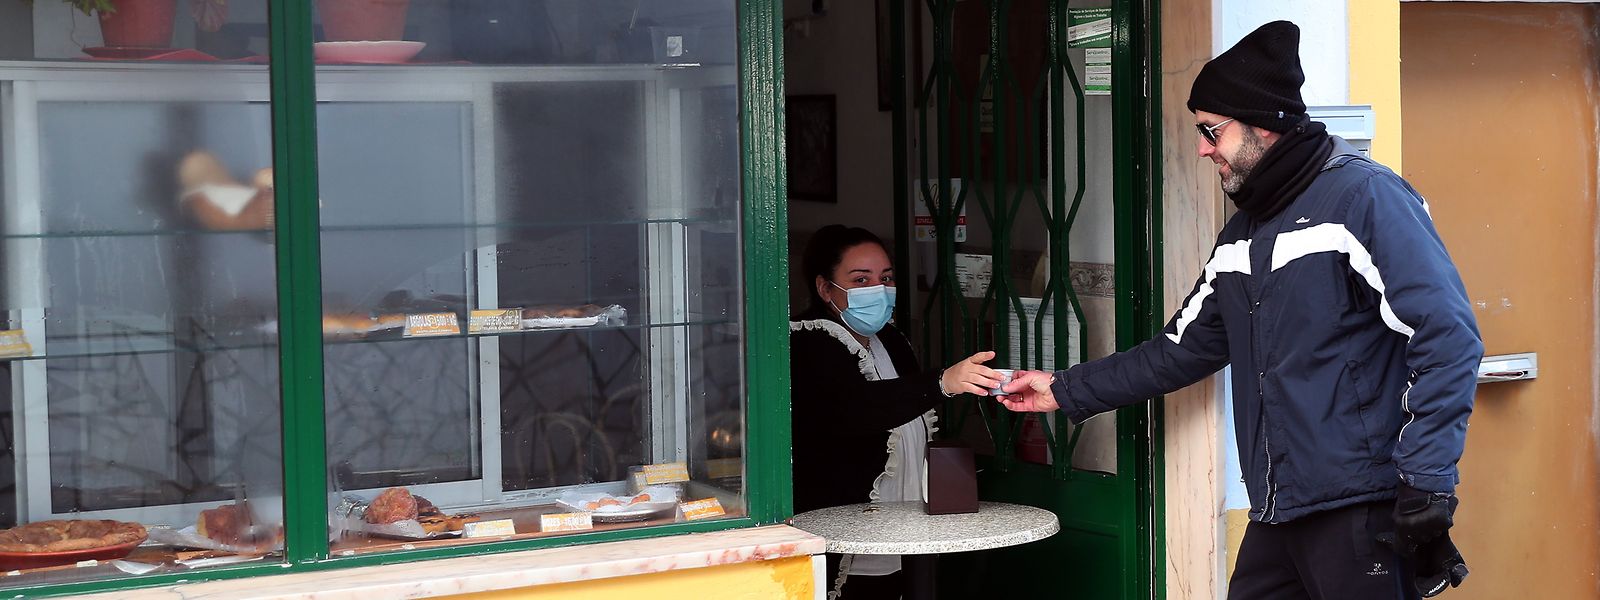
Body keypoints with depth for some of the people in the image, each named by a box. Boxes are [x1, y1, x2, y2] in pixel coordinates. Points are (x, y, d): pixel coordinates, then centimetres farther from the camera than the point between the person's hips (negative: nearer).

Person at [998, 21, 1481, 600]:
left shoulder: (1362, 196, -10)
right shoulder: (1240, 236, 17)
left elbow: (1448, 339, -16)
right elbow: (1183, 350, 25)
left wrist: (1427, 482, -21)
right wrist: (1066, 390, 24)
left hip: (1361, 509, -8)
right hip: (1277, 514, 8)